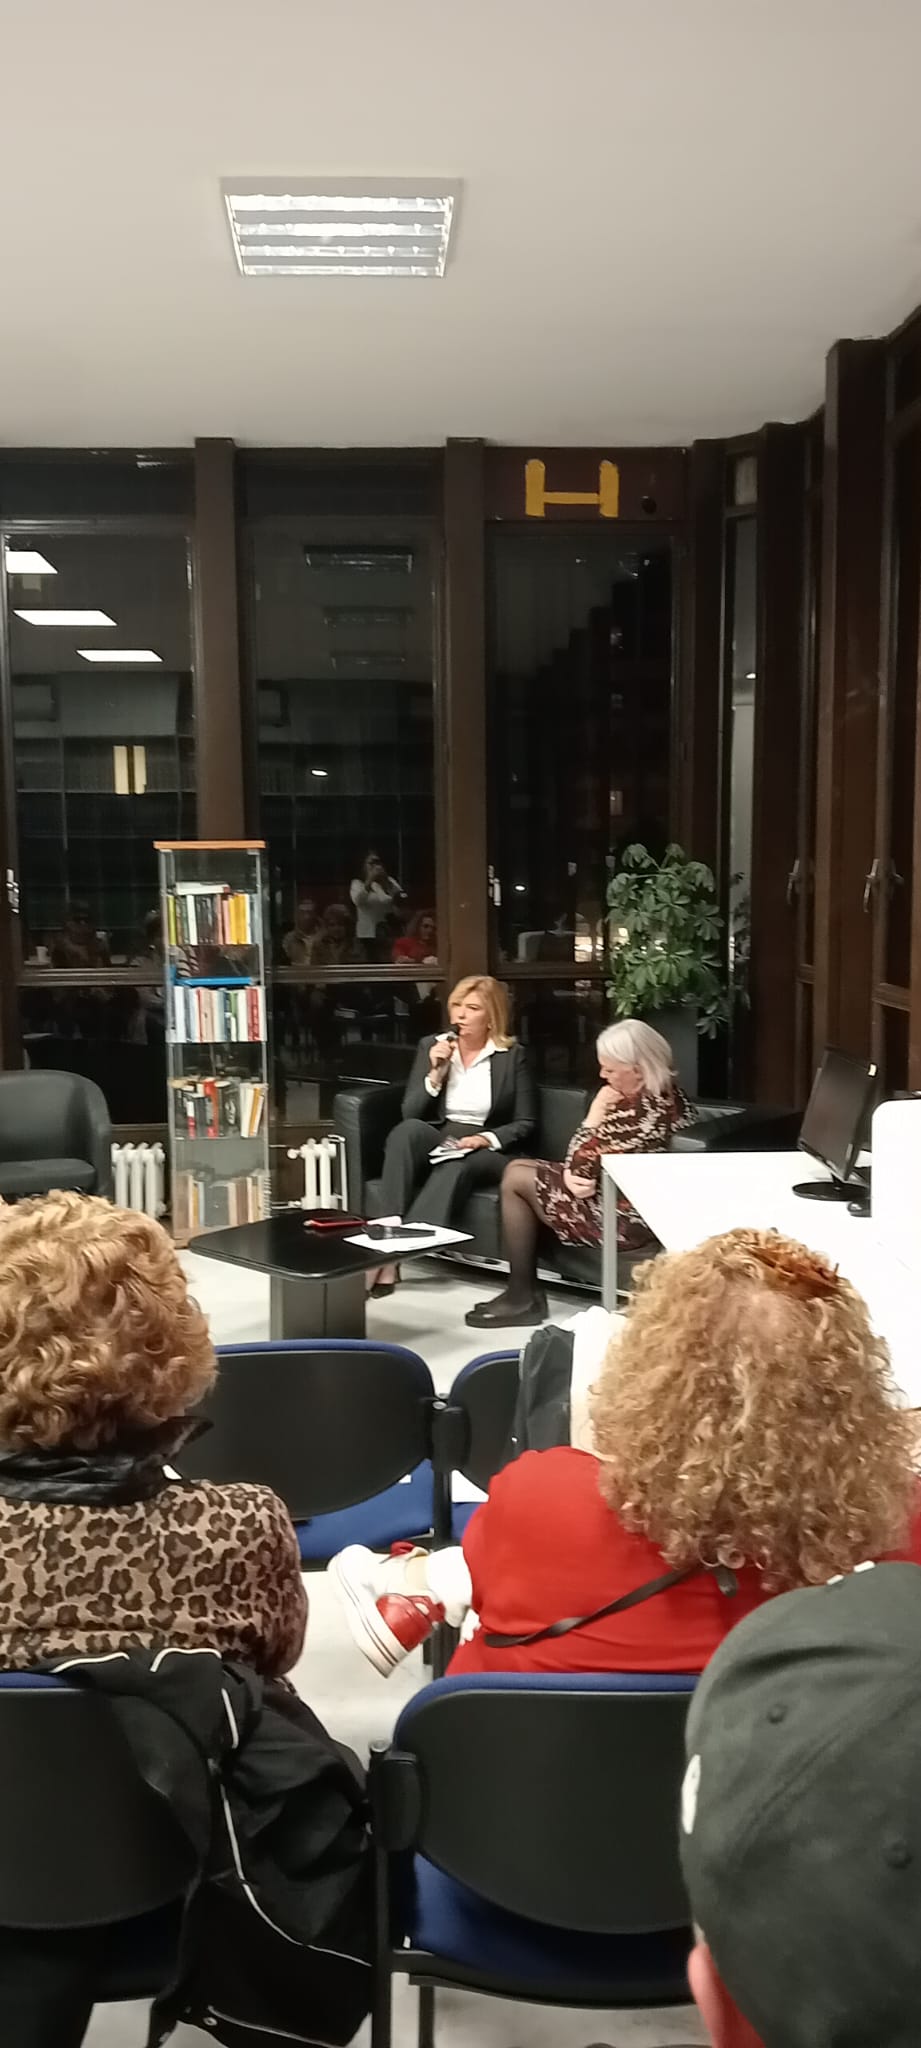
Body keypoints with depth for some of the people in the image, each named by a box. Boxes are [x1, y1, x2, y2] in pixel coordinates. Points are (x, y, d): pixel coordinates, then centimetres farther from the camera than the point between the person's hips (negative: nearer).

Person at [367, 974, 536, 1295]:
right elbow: (409, 1113, 4)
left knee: (456, 1165, -38)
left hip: (486, 1152, -2)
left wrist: (488, 1138, -15)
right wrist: (436, 1074, -10)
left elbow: (525, 1123, 3)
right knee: (408, 1130, -33)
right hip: (434, 1142, 2)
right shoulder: (430, 1046, 11)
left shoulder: (512, 1056, 5)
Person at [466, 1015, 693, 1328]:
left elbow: (581, 1166, -20)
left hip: (621, 1219, -11)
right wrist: (571, 1174, -10)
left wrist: (596, 1114, -11)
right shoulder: (667, 1091, 2)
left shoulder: (638, 1111, -29)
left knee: (516, 1179, 1)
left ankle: (522, 1297, 11)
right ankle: (523, 1291, 16)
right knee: (518, 1167, 16)